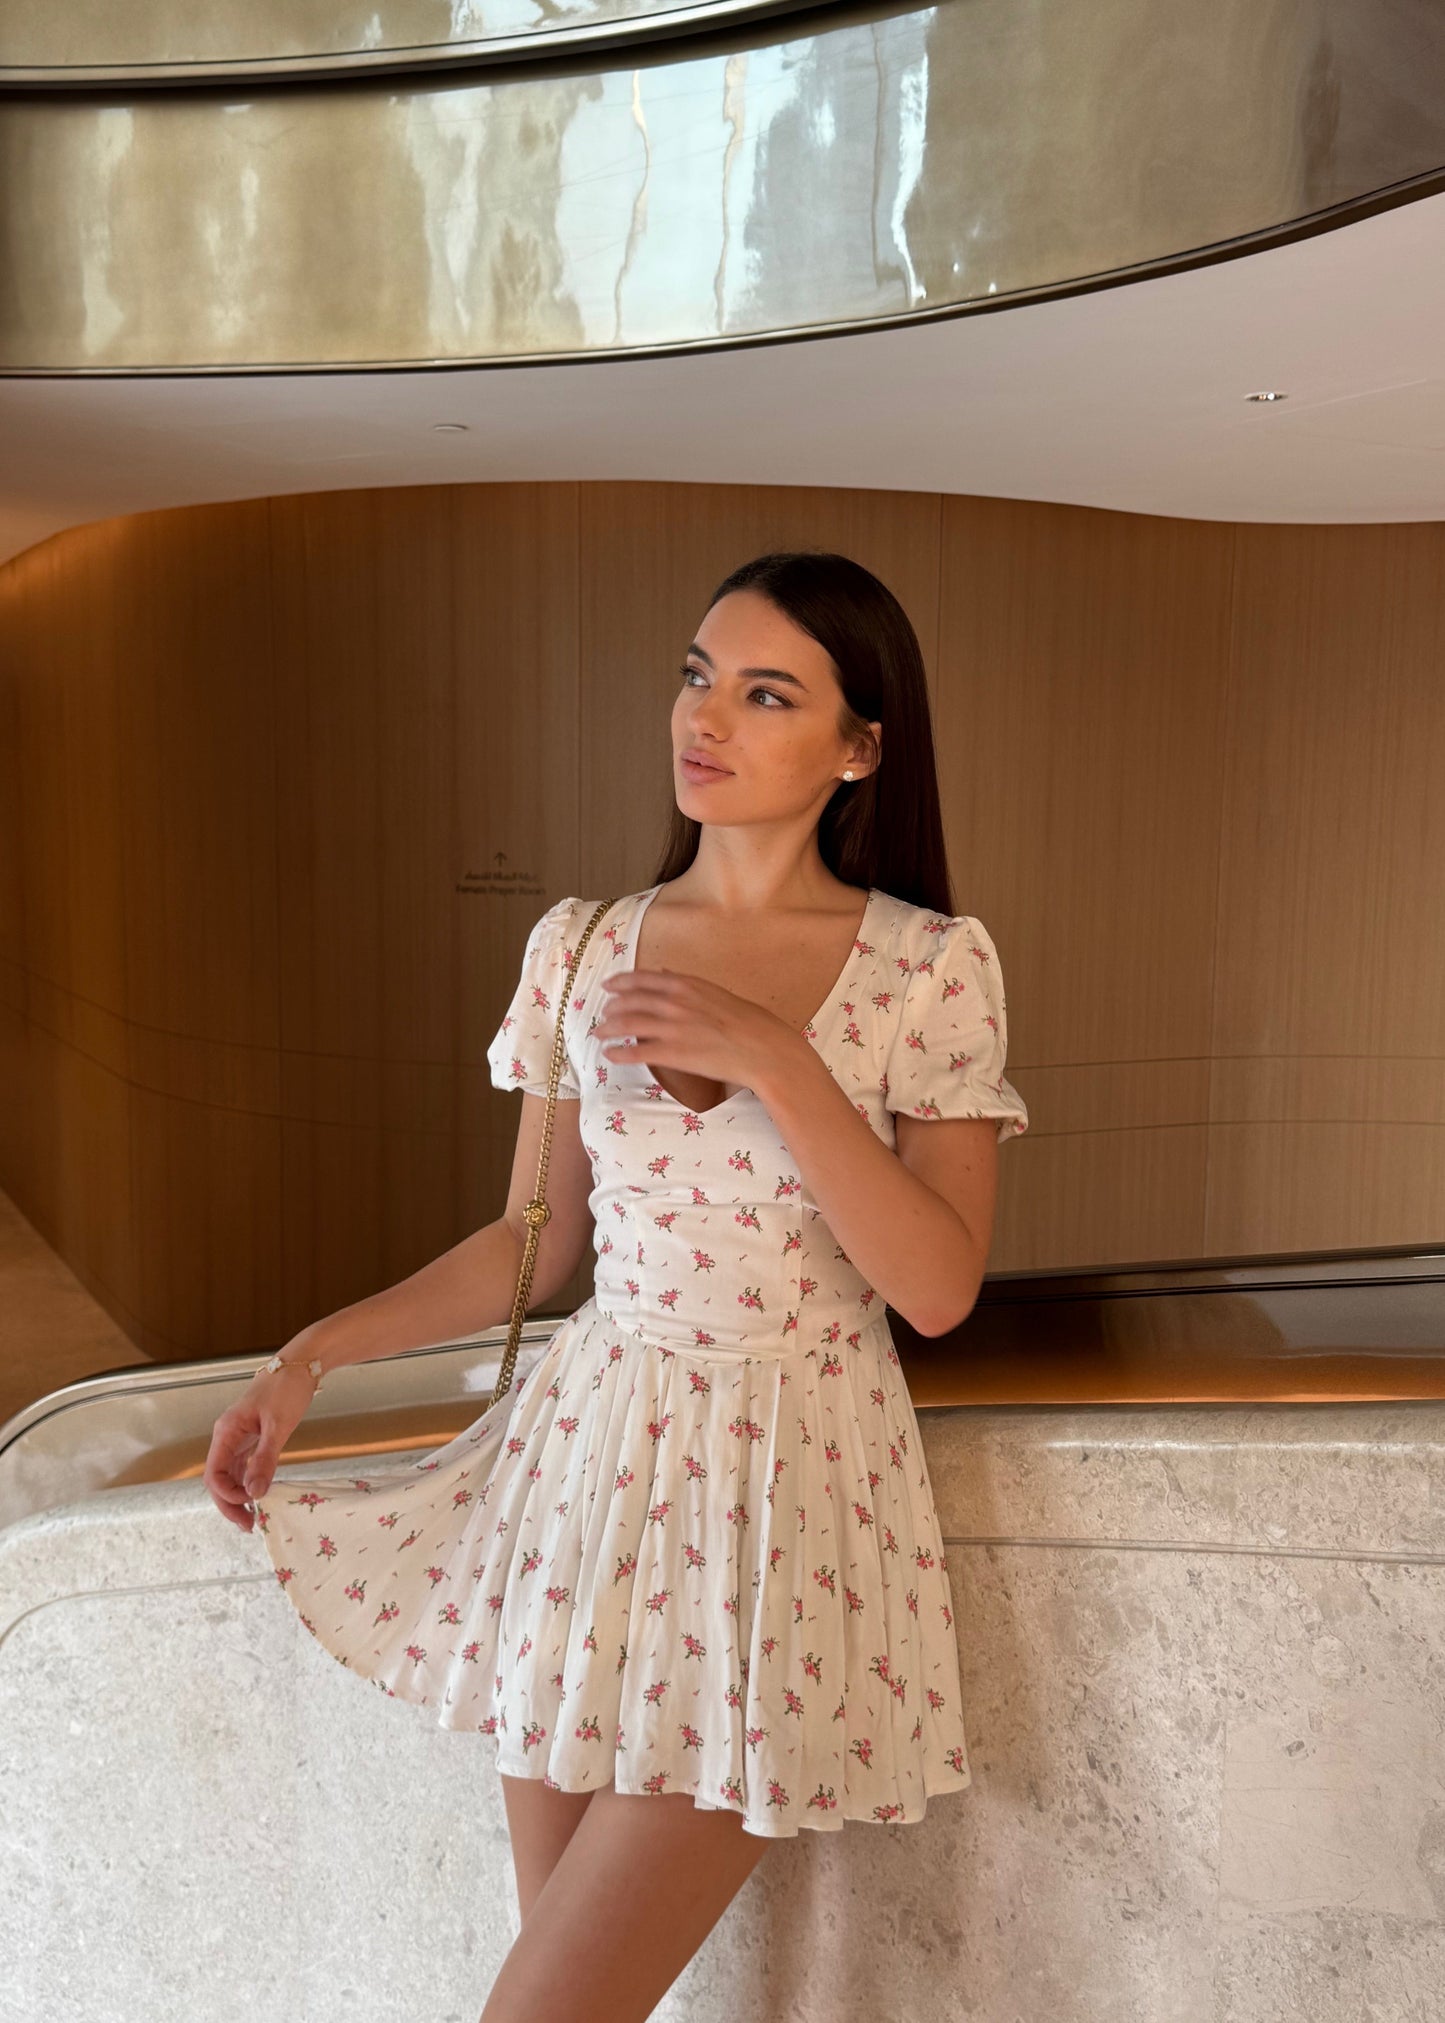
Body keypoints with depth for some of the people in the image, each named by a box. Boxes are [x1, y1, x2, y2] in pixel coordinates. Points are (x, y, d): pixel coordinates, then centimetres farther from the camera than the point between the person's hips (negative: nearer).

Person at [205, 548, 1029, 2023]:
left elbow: (937, 1286, -13)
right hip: (588, 1451, 4)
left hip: (789, 1479, -3)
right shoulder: (580, 947, 3)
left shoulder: (931, 966, -7)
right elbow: (532, 1242, 9)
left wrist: (776, 1061, -21)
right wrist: (314, 1353, 1)